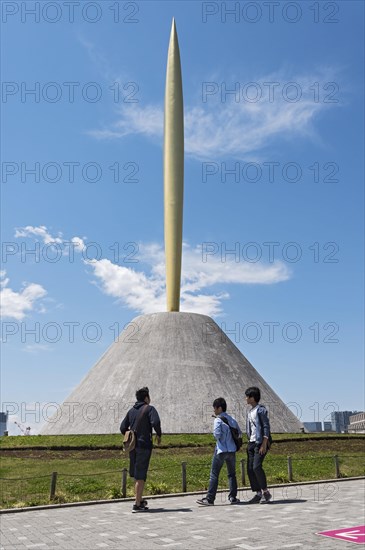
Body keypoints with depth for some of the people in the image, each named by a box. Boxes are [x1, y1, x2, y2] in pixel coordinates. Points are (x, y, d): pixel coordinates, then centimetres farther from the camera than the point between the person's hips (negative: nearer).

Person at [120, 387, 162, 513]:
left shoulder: (131, 410, 13)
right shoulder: (149, 409, -5)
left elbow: (123, 427, 11)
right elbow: (155, 422, -20)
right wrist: (159, 435, -4)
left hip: (132, 445, 6)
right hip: (144, 445, -6)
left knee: (137, 475, 18)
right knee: (140, 476, -3)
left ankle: (140, 499, 29)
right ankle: (137, 505, 0)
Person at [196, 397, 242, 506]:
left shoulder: (218, 420, -10)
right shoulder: (232, 419, 9)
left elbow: (217, 434, -19)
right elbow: (239, 433, 13)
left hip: (221, 450, -6)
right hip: (232, 450, 6)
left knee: (214, 475, -1)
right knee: (232, 474, 15)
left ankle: (209, 499, -2)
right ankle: (233, 497, 14)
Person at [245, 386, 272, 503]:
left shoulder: (260, 410, -8)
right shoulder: (250, 412, 17)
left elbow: (266, 427, -13)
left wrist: (264, 444, -18)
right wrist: (249, 443, 15)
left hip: (260, 442, -8)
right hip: (251, 443, 8)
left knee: (256, 467, -16)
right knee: (250, 469, 3)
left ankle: (266, 492, -2)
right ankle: (258, 494, 10)